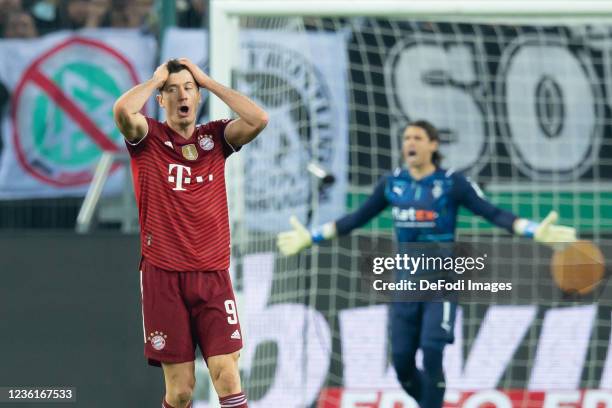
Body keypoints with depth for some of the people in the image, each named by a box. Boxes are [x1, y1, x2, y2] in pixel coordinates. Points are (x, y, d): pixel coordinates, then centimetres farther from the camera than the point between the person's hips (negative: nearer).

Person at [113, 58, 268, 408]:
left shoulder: (215, 137, 10)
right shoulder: (149, 137, 3)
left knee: (227, 376, -10)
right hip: (163, 274, -2)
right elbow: (123, 110, -20)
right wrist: (156, 79, -2)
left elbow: (258, 120, -8)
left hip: (213, 275, 2)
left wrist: (207, 80, -1)